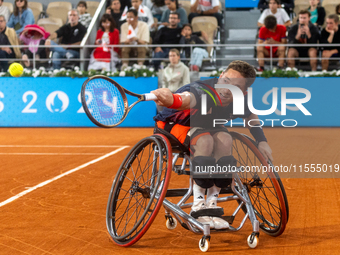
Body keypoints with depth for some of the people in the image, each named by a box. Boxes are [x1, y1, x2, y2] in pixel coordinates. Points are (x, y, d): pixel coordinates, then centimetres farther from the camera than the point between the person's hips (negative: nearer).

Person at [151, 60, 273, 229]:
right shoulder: (203, 92, -36)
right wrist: (171, 99, -83)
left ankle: (211, 203, -17)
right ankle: (198, 205, -23)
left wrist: (262, 141, -1)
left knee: (224, 139, -26)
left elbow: (251, 117, 9)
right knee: (204, 140, -34)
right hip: (172, 126, -5)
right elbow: (187, 98, -61)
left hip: (204, 127, 6)